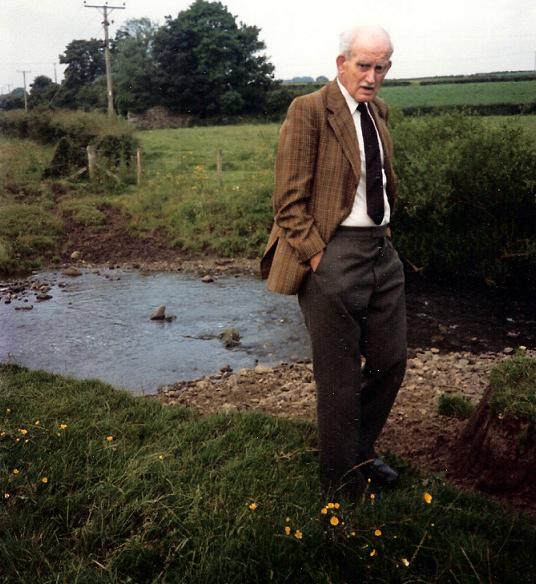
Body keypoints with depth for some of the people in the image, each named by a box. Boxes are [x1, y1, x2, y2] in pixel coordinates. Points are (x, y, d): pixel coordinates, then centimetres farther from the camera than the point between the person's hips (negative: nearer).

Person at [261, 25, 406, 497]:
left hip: (382, 249, 8)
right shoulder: (309, 111, -11)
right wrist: (317, 255, -16)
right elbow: (290, 201, -13)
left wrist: (385, 233, 14)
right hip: (333, 254, -7)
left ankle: (362, 453, 39)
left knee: (390, 363, 15)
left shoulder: (378, 111, 13)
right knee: (340, 380, 4)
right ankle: (344, 485, 23)